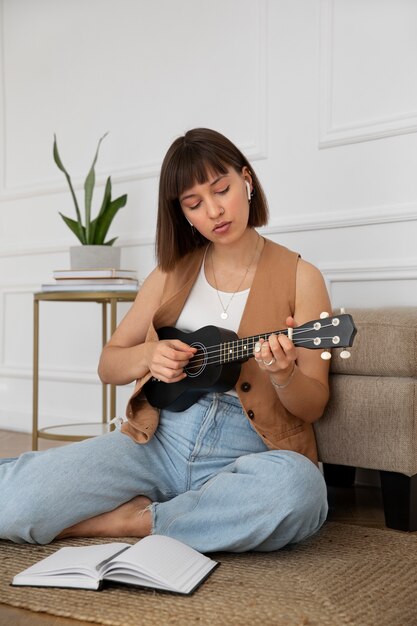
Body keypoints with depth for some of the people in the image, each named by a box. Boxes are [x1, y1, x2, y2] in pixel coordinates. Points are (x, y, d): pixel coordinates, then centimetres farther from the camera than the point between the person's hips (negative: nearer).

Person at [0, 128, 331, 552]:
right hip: (159, 440, 1)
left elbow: (313, 405, -1)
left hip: (247, 454, 0)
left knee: (298, 487, -39)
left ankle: (132, 522, -16)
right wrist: (149, 354, -7)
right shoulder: (173, 273, 11)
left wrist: (283, 375, -23)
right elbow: (108, 365, 15)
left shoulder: (298, 278, 0)